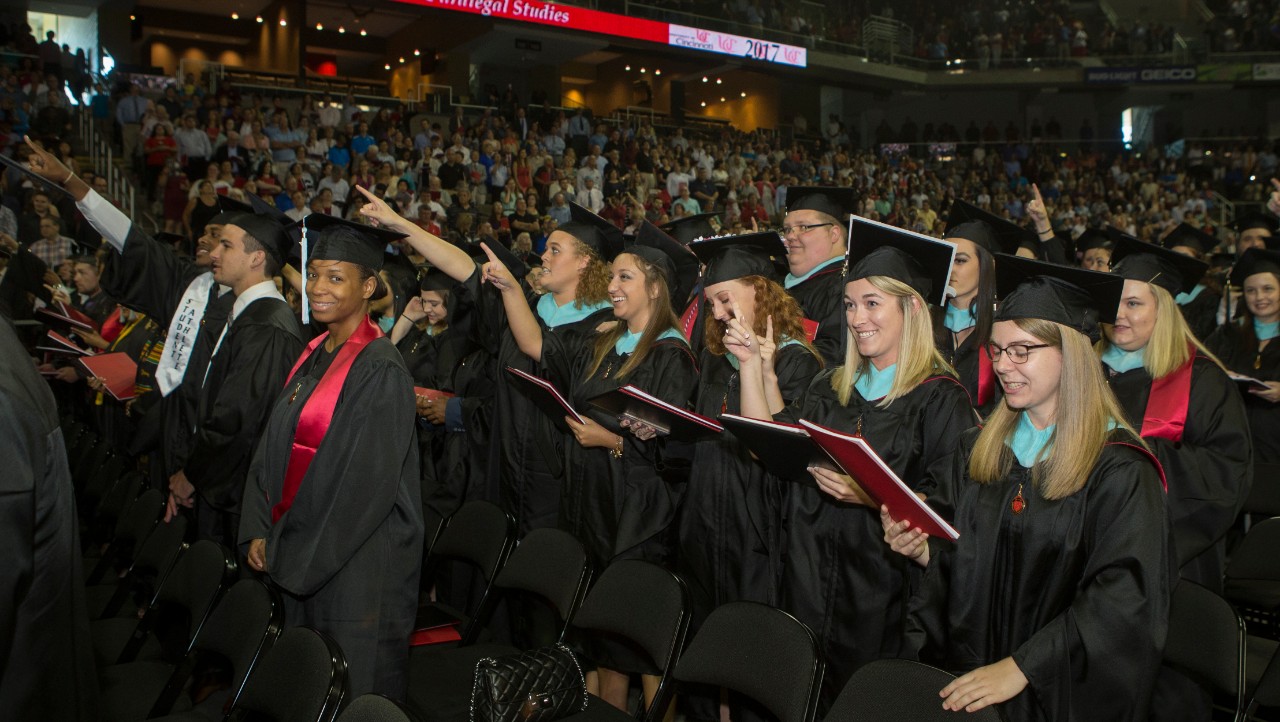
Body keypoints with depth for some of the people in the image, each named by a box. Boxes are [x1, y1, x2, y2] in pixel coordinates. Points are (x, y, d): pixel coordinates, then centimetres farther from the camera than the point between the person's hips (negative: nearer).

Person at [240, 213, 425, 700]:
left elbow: (368, 484, -20)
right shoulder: (313, 356, 7)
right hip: (298, 560, 8)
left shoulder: (381, 372, -17)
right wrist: (259, 532, 2)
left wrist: (291, 554, -14)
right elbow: (274, 450, 11)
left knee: (350, 694, 6)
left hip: (357, 563, -8)